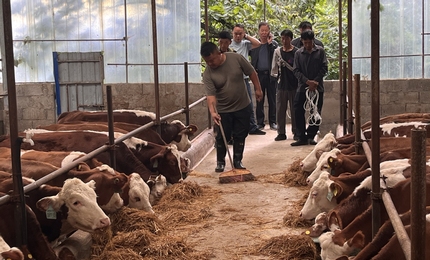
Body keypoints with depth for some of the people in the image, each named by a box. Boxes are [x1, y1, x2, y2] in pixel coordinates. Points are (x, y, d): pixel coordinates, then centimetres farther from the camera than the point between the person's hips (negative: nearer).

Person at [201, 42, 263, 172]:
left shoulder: (236, 58, -13)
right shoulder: (208, 73, -15)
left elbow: (251, 72, -1)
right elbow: (211, 95, -21)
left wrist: (258, 89, 1)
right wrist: (212, 112, -33)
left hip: (243, 107, 1)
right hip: (223, 110, -1)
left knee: (240, 136, 9)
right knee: (222, 137, 3)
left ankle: (237, 161, 23)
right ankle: (220, 162, 21)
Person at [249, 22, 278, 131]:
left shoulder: (273, 44, 5)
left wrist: (270, 43, -12)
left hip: (270, 75, 0)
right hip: (259, 75, 0)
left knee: (272, 100, 5)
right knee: (259, 100, 5)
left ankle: (273, 122, 12)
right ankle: (260, 123, 11)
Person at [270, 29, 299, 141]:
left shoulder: (297, 52, -4)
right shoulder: (278, 51, 6)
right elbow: (274, 67, 12)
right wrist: (275, 74, 0)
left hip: (294, 85, -3)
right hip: (281, 84, 3)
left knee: (294, 109, 4)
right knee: (280, 109, 4)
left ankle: (296, 132, 14)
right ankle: (281, 132, 12)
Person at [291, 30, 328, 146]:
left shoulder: (320, 51, 3)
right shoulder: (298, 53, 4)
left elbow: (324, 68, 0)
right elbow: (296, 70, 0)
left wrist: (315, 81, -11)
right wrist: (307, 81, -13)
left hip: (317, 87, 0)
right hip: (302, 87, 0)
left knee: (316, 113, 2)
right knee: (298, 112, -5)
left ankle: (311, 136, 14)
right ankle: (301, 138, 1)